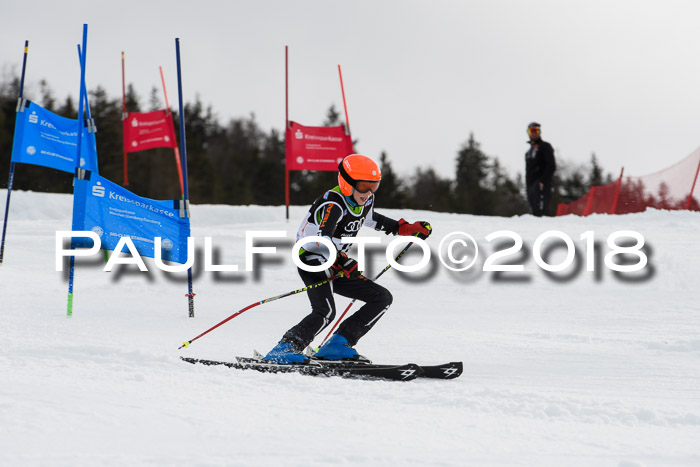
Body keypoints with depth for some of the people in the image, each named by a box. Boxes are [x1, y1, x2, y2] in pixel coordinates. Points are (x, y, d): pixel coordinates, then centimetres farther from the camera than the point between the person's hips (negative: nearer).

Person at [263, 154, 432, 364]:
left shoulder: (365, 201, 3)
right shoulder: (333, 204, -23)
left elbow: (370, 218, 29)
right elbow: (322, 238, -40)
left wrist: (407, 228, 26)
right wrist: (342, 262, -56)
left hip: (336, 266, 9)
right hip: (313, 260, -9)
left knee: (382, 298, 4)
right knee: (325, 311, -32)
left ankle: (337, 345, -4)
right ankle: (285, 349, -32)